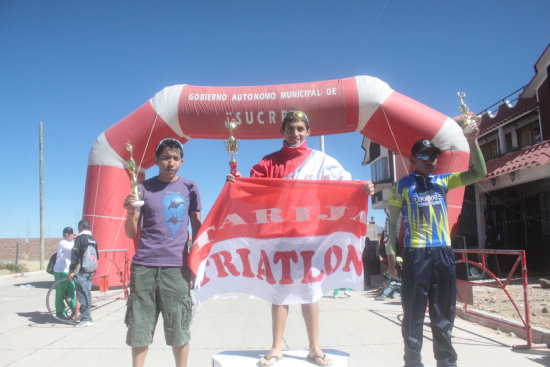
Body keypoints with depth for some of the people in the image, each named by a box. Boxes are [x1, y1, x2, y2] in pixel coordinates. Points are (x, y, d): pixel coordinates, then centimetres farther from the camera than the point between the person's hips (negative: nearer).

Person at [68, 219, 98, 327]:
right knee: (87, 293, 13)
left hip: (81, 271, -8)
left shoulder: (80, 238, -9)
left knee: (81, 295, -5)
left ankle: (87, 319, -6)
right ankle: (86, 317, 19)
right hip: (90, 271, 8)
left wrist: (72, 271, -15)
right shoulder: (93, 239, 14)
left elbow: (75, 255, -14)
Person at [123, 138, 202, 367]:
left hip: (176, 266, 0)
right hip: (144, 265, 1)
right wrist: (130, 213, -14)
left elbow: (197, 228, 12)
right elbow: (131, 233, 7)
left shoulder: (189, 188, 8)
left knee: (178, 329, 4)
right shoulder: (143, 188, 7)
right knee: (138, 327, 5)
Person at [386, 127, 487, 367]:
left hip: (444, 253, 4)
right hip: (416, 253, -4)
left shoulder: (443, 181, 13)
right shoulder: (403, 185, 2)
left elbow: (479, 173, 9)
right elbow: (392, 220, 2)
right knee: (414, 313, 3)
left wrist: (472, 142, -3)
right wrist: (390, 253, -6)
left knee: (444, 314, 12)